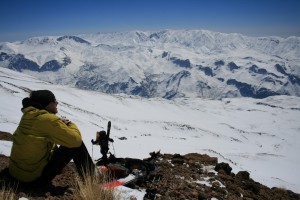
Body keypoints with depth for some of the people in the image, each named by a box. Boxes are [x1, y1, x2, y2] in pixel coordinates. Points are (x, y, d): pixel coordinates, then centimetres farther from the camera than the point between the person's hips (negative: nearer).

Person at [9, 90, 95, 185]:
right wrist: (70, 124, -1)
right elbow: (76, 139, -19)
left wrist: (61, 124, 7)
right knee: (76, 144, -7)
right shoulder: (48, 119, -20)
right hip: (35, 176, -8)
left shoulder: (28, 115, 3)